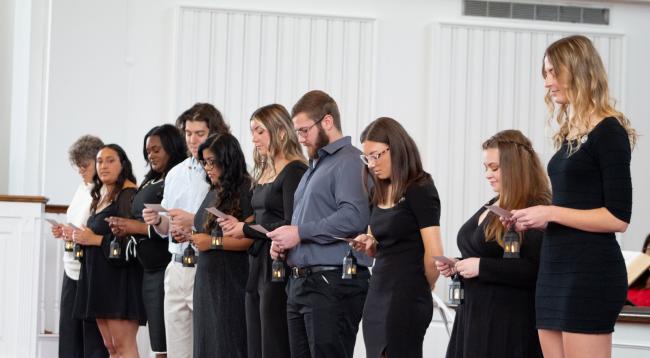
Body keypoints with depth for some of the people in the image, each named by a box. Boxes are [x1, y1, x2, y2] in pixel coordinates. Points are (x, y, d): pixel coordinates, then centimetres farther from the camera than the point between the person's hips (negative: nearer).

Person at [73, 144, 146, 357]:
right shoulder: (101, 197, 19)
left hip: (119, 276, -9)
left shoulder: (128, 195, -10)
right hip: (99, 276, 9)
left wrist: (96, 239, -14)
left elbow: (130, 240, -18)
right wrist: (79, 237, 9)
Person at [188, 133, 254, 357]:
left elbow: (251, 239, -18)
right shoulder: (213, 194, 16)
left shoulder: (245, 192, -10)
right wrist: (188, 235, 10)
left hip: (232, 281, -8)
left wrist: (212, 242, -16)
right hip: (207, 279, 8)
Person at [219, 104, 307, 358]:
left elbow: (290, 227, -16)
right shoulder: (264, 172, 17)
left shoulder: (294, 171, -9)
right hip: (258, 265, 9)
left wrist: (246, 230, -9)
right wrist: (237, 226, 3)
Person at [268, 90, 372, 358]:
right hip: (301, 283, 10)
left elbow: (354, 217, -24)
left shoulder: (349, 162, -9)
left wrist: (300, 232, -17)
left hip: (332, 285, -10)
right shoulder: (315, 166, 23)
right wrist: (284, 241, 11)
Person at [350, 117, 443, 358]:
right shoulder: (379, 193, 14)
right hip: (377, 294, 7)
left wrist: (422, 290, 2)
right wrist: (369, 245, 3)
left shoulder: (420, 191, -9)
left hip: (406, 299, -7)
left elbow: (433, 254, -13)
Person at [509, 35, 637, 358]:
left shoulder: (608, 131, -9)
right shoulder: (569, 134, 14)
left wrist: (550, 213, -14)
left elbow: (618, 218, -14)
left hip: (591, 271, -8)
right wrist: (540, 219, 6)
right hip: (554, 269, 8)